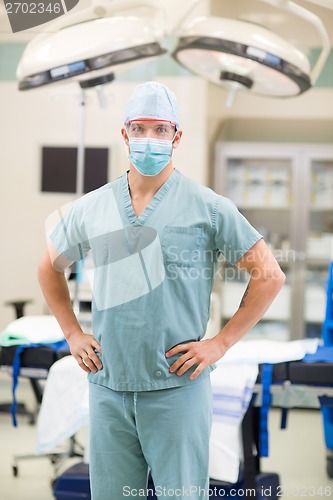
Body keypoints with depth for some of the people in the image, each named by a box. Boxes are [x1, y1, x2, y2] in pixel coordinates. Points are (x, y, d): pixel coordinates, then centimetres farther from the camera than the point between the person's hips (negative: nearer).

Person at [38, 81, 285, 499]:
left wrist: (221, 343, -5)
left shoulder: (209, 208, -4)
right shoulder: (90, 209, 6)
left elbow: (269, 275, -1)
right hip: (108, 387, 3)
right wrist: (72, 334, 13)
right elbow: (50, 266, 23)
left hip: (177, 389, -3)